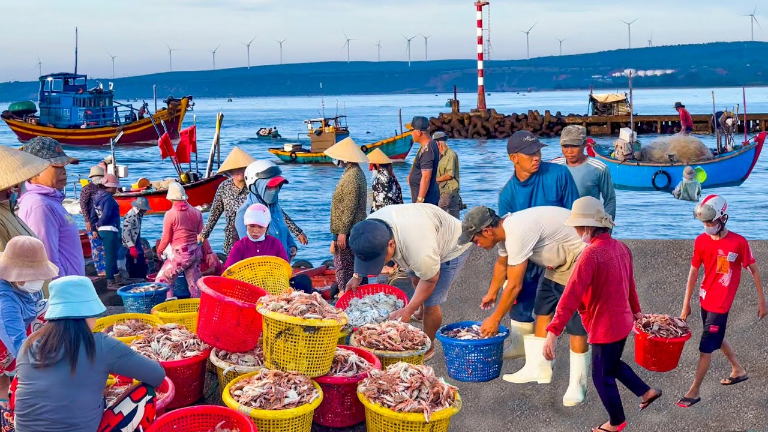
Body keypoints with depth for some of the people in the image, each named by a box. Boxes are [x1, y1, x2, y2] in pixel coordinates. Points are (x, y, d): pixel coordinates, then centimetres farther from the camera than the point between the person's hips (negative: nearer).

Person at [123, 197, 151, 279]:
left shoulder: (139, 216, 10)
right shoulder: (130, 216, -17)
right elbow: (126, 233, -22)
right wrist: (132, 247, -27)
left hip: (138, 246, 9)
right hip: (131, 248, -9)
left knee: (143, 270, 12)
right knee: (134, 272, -3)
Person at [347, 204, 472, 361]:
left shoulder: (420, 253, -47)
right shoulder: (371, 224, -26)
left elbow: (430, 280, -26)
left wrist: (408, 310, -22)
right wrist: (357, 276, -2)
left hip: (452, 248, -7)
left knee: (430, 302, -10)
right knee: (415, 278, 29)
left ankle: (427, 348, 13)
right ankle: (421, 311, 58)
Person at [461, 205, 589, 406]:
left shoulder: (518, 233, -30)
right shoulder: (504, 229, 1)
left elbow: (514, 286, -24)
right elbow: (502, 264, 24)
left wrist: (495, 319, -13)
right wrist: (492, 292, 39)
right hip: (560, 260, 10)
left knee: (576, 324, -9)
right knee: (543, 311, 11)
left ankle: (577, 385, -1)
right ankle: (538, 368, 17)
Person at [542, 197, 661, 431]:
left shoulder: (591, 254, -26)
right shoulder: (621, 247, 0)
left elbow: (571, 295, -32)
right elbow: (629, 283, 15)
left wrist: (553, 332, -34)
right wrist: (635, 310, 31)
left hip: (605, 326, -8)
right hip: (622, 321, 8)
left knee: (602, 376, 12)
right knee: (612, 365, 31)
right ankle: (646, 392, 39)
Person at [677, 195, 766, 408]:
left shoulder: (739, 242, -16)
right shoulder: (701, 241, -4)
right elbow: (693, 272, 4)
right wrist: (686, 303, 6)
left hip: (720, 304, -6)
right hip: (705, 300, 6)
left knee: (706, 347, -2)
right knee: (717, 339, 22)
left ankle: (694, 391, 8)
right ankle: (738, 370, 46)